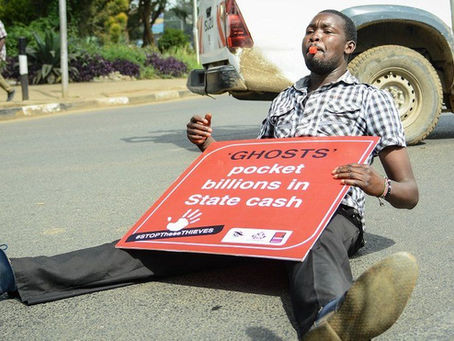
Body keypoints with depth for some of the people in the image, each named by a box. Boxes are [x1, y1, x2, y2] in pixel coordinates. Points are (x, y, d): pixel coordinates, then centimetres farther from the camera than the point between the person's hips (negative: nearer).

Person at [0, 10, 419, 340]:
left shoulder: (371, 99, 11)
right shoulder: (286, 97, 28)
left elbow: (409, 192, 4)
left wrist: (381, 185, -22)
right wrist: (210, 145, 9)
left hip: (330, 212, -4)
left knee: (317, 245, -42)